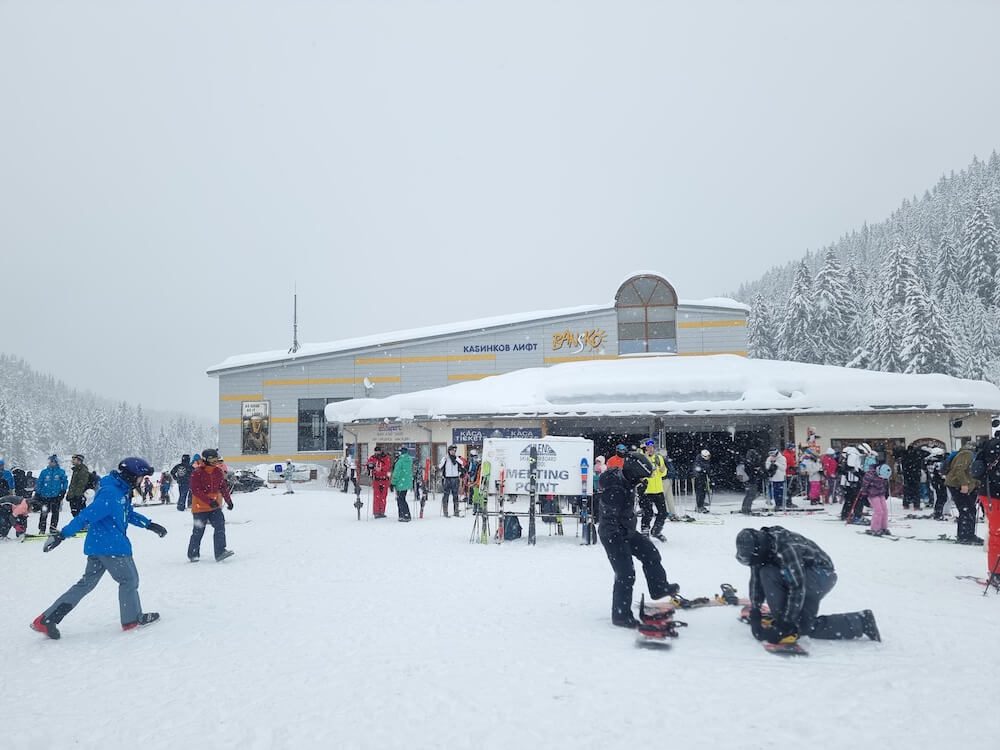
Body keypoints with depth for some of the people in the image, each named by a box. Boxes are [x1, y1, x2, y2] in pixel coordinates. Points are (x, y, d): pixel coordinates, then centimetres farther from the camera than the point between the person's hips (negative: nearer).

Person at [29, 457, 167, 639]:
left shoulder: (122, 490, 9)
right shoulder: (111, 493, -23)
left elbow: (129, 513, 24)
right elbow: (88, 515, -27)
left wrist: (149, 524, 22)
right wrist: (62, 535, -28)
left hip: (98, 545, 10)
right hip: (111, 547, -10)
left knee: (87, 583, 13)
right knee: (129, 580, 7)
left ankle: (46, 620, 12)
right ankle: (132, 619, 23)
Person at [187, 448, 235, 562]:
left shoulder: (218, 471, 4)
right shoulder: (197, 473, -14)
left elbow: (223, 487, 13)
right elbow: (195, 491, -20)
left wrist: (228, 500, 12)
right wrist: (209, 501, -28)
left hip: (215, 506, 5)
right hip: (200, 507, -4)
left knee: (220, 527, -11)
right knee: (198, 531, 5)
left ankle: (220, 552, -12)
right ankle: (193, 554, 23)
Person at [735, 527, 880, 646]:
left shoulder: (785, 549, -35)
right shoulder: (757, 549, -9)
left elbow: (797, 587, -33)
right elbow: (756, 580, -2)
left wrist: (786, 622, -28)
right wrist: (754, 612, -9)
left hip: (823, 575, -8)